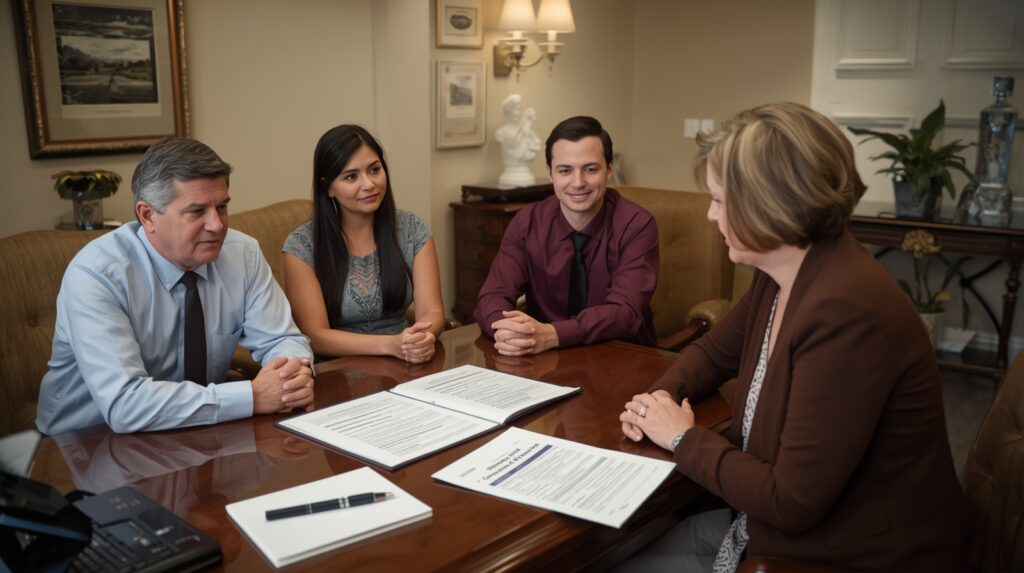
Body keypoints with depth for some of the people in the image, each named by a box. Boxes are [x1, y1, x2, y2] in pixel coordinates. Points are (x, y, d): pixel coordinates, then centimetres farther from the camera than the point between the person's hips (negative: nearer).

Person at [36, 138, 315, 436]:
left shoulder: (243, 253, -7)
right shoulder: (95, 275, -20)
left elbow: (282, 340, -2)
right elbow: (124, 405, -29)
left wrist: (295, 375, -25)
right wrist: (253, 396, -29)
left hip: (196, 437, 5)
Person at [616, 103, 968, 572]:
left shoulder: (845, 313, -30)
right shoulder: (778, 277, -1)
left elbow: (791, 502, -27)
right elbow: (714, 351, 17)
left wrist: (685, 439, -14)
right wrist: (661, 398, -3)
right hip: (775, 517, 8)